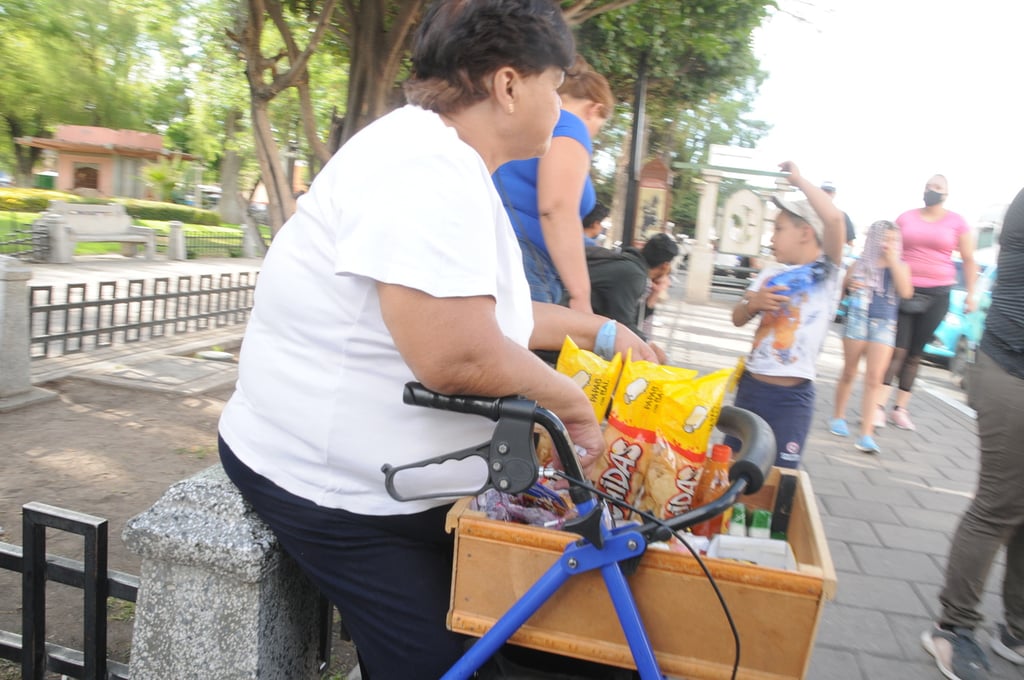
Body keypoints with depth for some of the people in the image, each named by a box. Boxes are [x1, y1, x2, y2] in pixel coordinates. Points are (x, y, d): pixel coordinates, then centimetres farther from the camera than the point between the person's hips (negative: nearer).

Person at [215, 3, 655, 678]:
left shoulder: (450, 165, 9)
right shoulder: (429, 168, -26)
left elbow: (483, 311, 19)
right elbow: (458, 356, -35)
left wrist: (599, 329, 21)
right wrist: (571, 398, -17)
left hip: (383, 468, 10)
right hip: (329, 482, -10)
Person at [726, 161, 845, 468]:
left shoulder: (826, 271, -7)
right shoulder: (771, 273, 9)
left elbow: (834, 218, -24)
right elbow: (738, 319, 13)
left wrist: (799, 180, -12)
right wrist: (753, 303, -10)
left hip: (791, 397, -5)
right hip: (750, 386, 5)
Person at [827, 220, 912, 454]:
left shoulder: (901, 266, 6)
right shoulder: (860, 264, 4)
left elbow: (906, 292, -10)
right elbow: (840, 288, 15)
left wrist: (892, 261, -12)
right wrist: (849, 286, -8)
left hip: (885, 325, 0)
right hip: (857, 319, 0)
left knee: (874, 378, -7)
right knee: (849, 373, 9)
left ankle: (866, 434, -9)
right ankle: (838, 417, 26)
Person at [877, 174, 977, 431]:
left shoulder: (957, 222, 4)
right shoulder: (905, 218, 7)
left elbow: (969, 260, 8)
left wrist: (970, 293, 2)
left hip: (937, 294, 1)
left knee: (915, 352, 5)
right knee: (897, 349, -9)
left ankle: (901, 408, 11)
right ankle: (879, 406, -12)